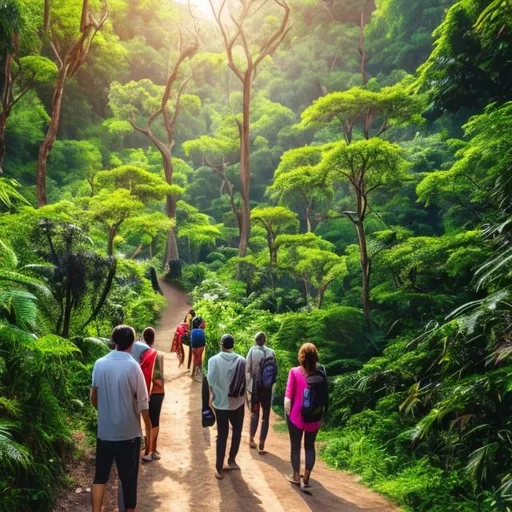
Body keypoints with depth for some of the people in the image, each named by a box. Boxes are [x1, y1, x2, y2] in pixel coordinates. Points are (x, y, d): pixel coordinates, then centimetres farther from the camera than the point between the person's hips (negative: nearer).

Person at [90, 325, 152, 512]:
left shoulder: (99, 364, -2)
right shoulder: (133, 366, -15)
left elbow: (93, 397, 8)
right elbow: (142, 402, -11)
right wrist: (148, 426, 3)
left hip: (104, 431, 4)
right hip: (128, 432, -3)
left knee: (100, 475, 16)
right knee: (129, 478, 9)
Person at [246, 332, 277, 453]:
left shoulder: (252, 351, -8)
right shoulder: (271, 352, -5)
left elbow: (247, 369, -8)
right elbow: (275, 370, -5)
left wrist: (247, 385, 3)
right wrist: (271, 382, 9)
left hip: (254, 387, 0)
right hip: (267, 388, 0)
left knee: (254, 414, 18)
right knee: (265, 416, 7)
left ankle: (251, 439, 29)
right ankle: (261, 445, 5)